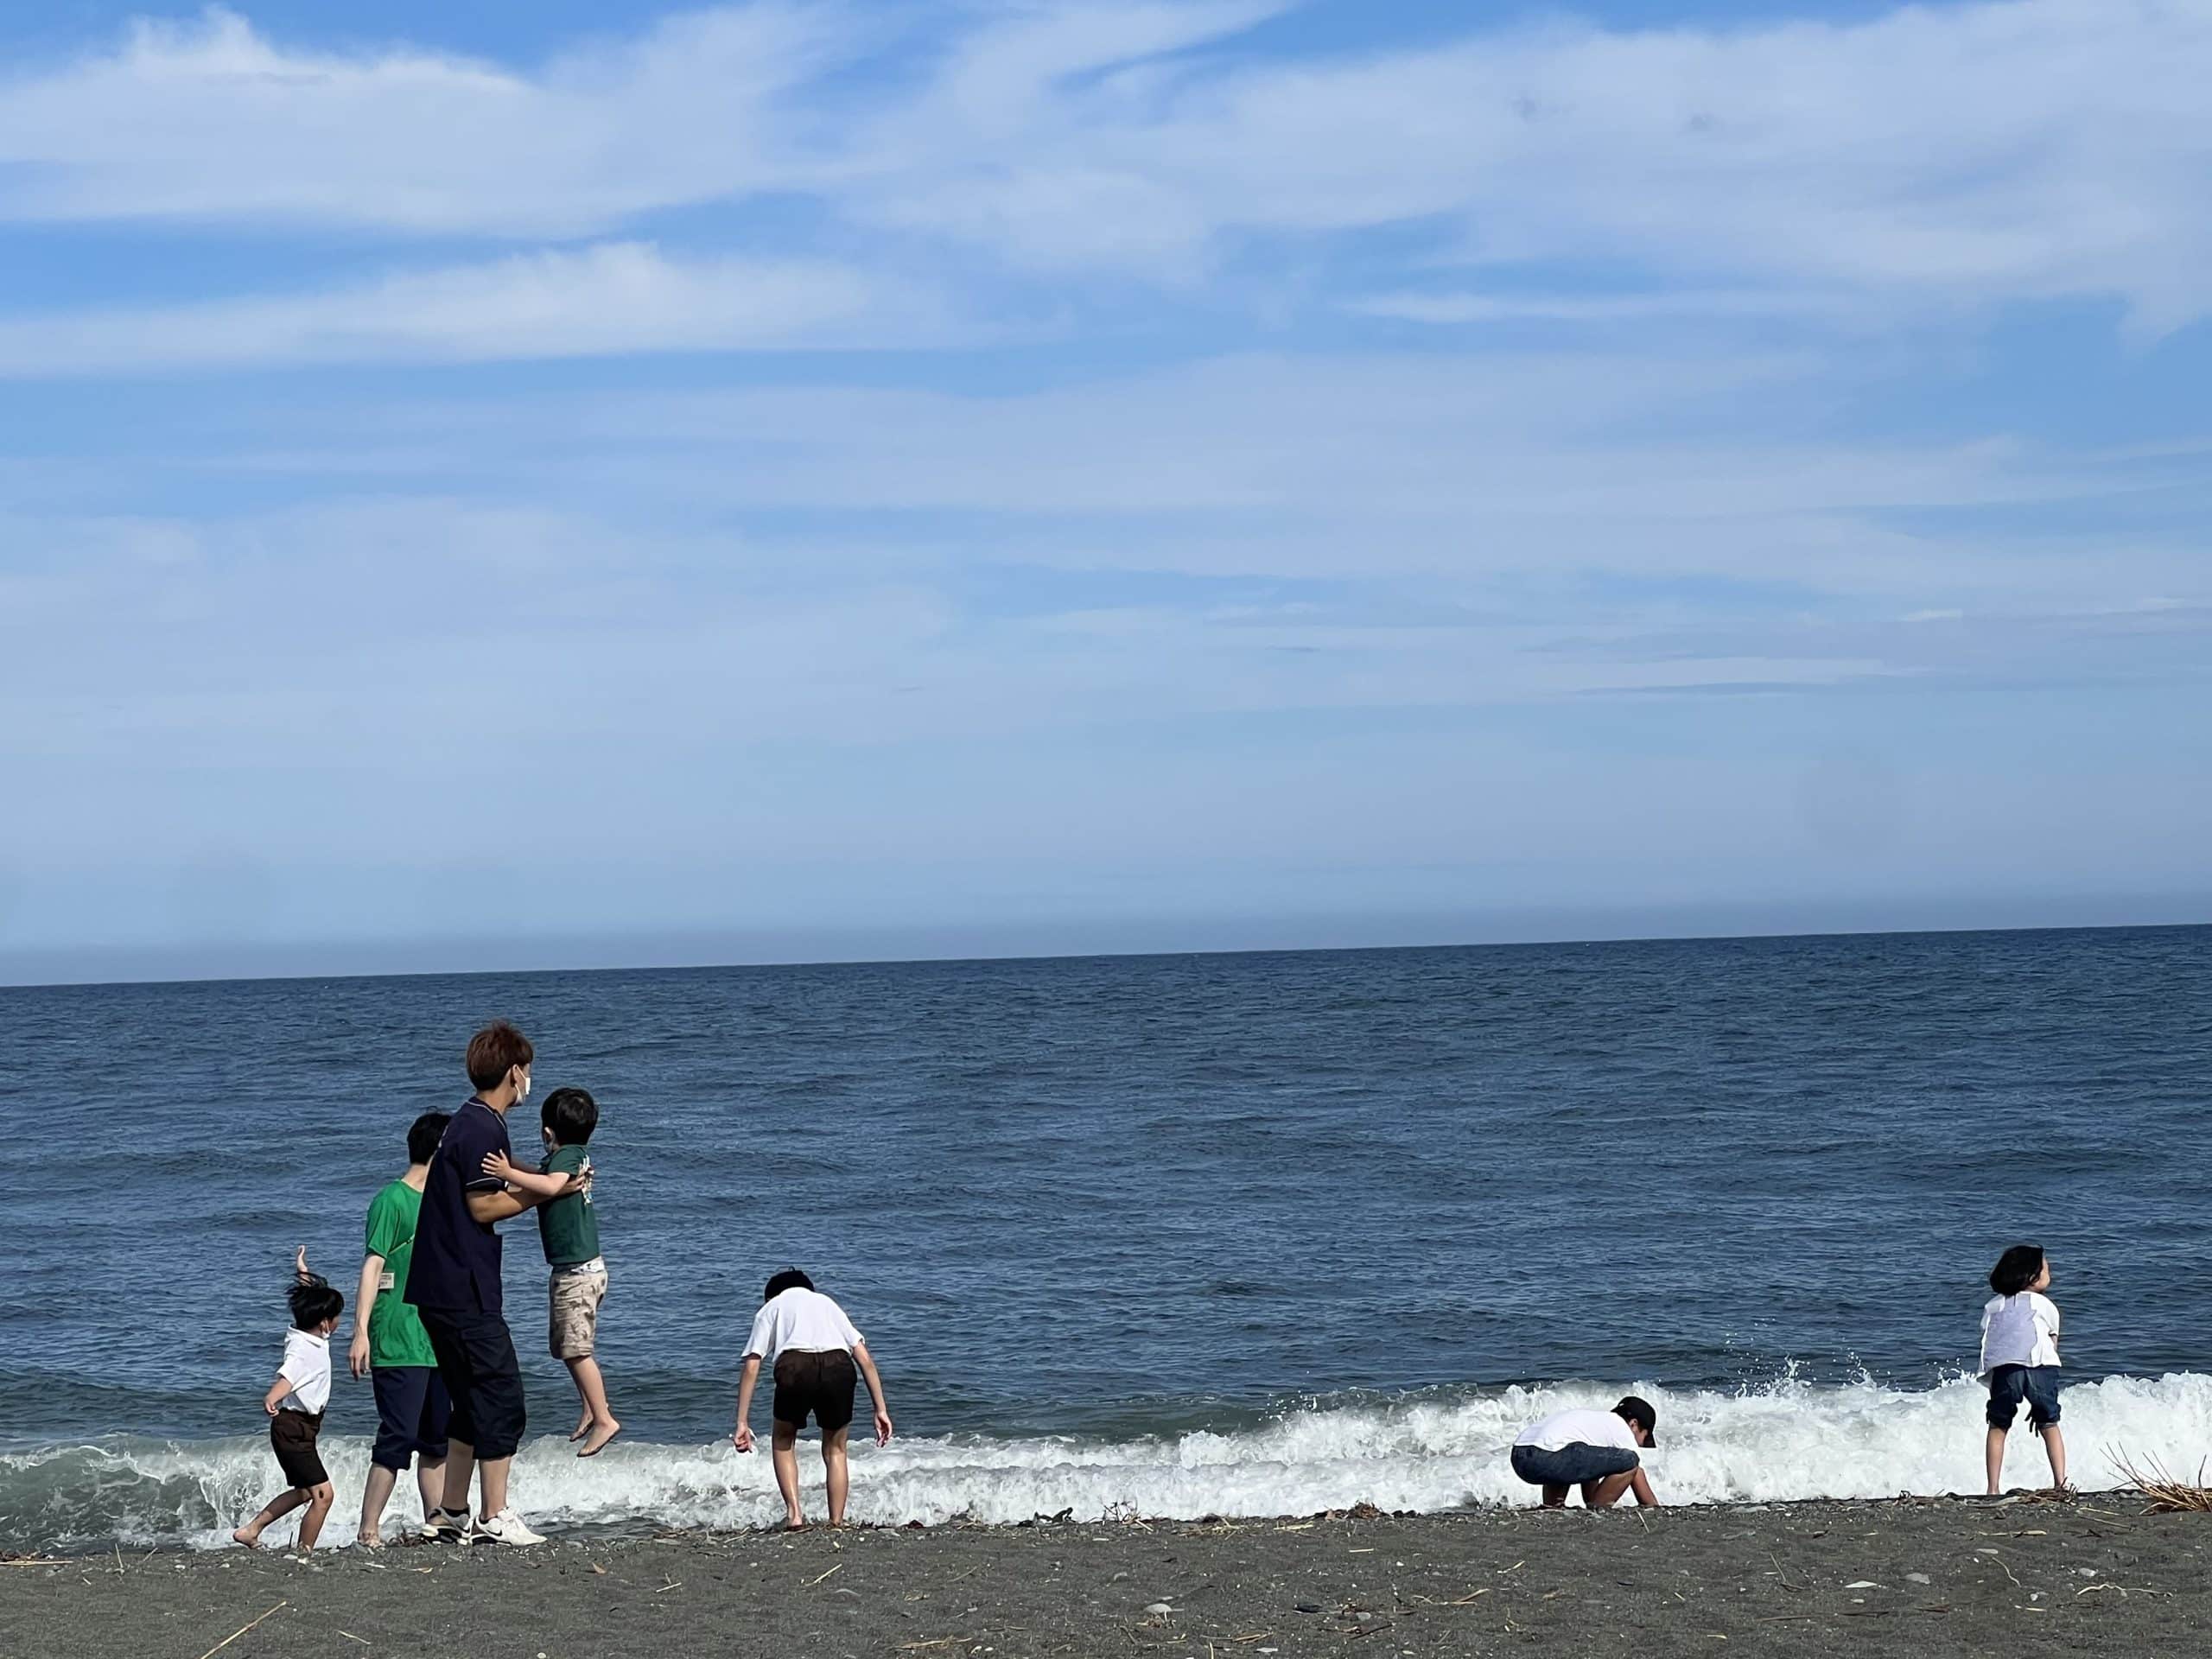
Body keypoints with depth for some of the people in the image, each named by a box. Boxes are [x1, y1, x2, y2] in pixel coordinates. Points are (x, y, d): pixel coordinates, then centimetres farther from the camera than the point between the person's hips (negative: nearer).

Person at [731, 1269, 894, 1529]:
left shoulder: (770, 1308, 31)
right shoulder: (827, 1303, 37)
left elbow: (752, 1366, 19)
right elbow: (865, 1359, 26)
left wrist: (742, 1423, 16)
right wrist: (881, 1409, 23)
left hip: (794, 1366, -2)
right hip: (838, 1366, 2)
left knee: (783, 1442, 24)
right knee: (835, 1450, 22)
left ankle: (794, 1512, 9)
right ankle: (837, 1523, 16)